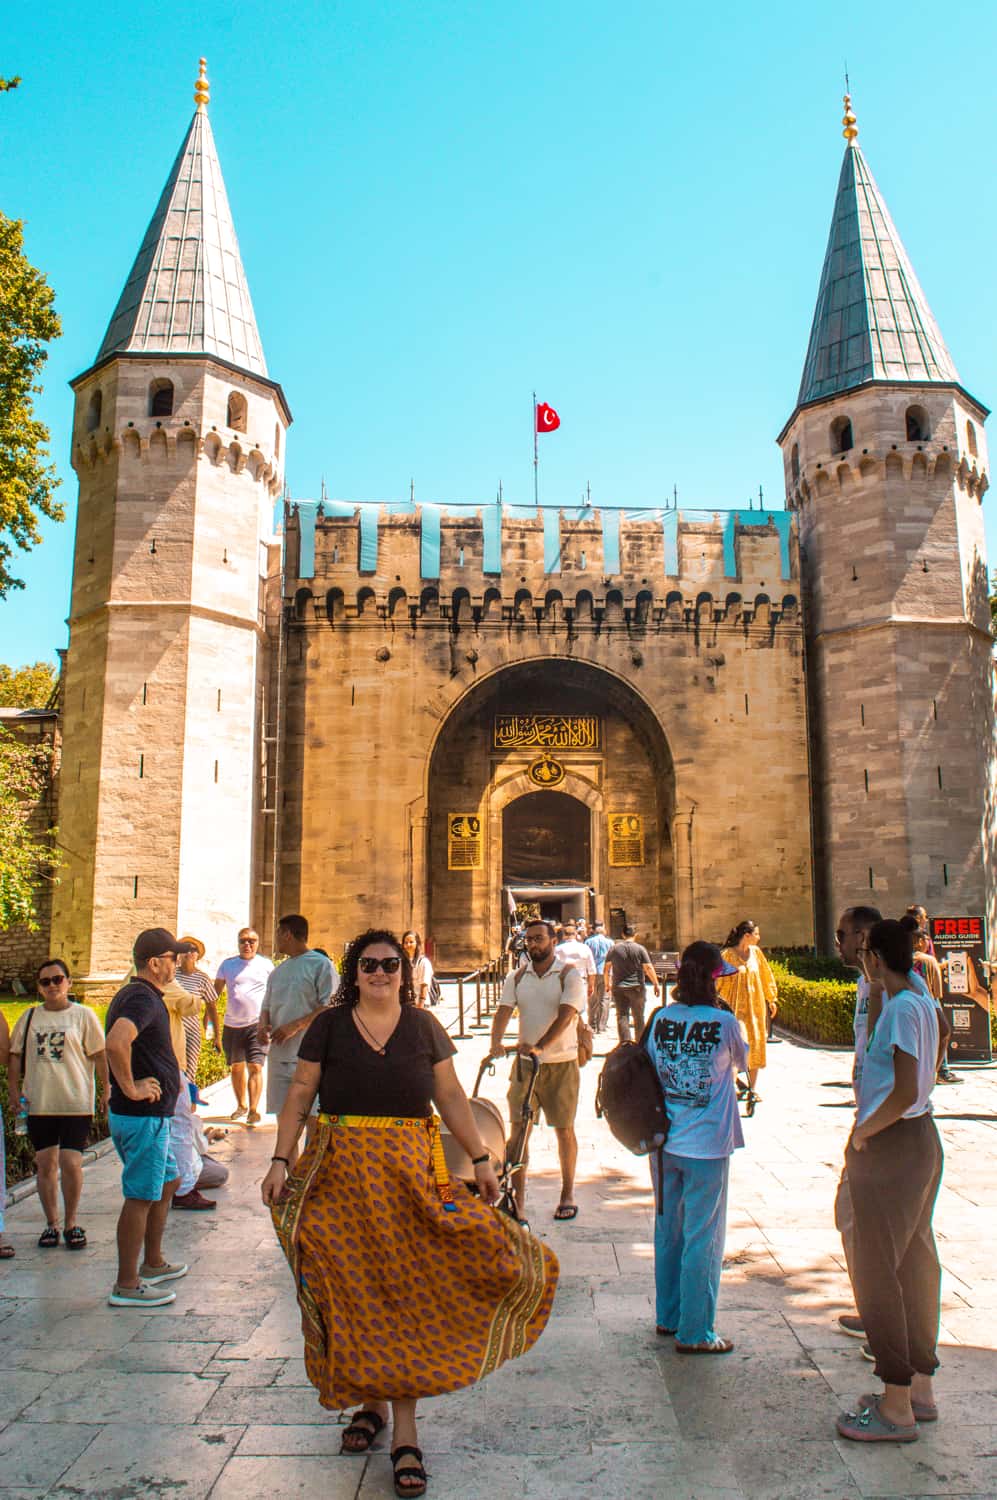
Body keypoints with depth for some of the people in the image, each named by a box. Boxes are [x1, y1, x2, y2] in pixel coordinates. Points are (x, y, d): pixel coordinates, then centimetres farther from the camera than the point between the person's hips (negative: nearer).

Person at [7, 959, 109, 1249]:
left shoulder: (83, 1016, 1)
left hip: (76, 1103, -3)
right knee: (45, 1165, 7)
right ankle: (51, 1223, 21)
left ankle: (71, 1223, 12)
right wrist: (13, 1089, 3)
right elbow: (16, 1055, 13)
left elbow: (99, 1055, 0)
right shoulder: (29, 1018, 10)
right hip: (39, 1103, 3)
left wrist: (106, 1090, -5)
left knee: (71, 1164, -5)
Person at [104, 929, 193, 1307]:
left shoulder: (132, 994, 13)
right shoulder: (143, 999, -20)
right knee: (141, 1197, -2)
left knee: (168, 1181, 21)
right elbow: (115, 1043, -39)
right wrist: (130, 1088, -27)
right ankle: (127, 1286, 7)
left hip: (149, 1114, 11)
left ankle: (154, 1264, 33)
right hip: (143, 1115, -11)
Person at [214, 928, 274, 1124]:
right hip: (232, 1025, 3)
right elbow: (215, 992, 12)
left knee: (255, 1067, -12)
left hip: (257, 1024, -3)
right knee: (236, 1067, 14)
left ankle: (253, 1110, -12)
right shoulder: (227, 964, 7)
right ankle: (241, 1105, 31)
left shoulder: (266, 965, 3)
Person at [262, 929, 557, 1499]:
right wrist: (281, 1160, -6)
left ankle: (406, 1434, 7)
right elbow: (300, 1095, 3)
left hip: (411, 1172, 0)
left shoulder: (423, 1025, 5)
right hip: (341, 1171, 0)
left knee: (406, 1288, -1)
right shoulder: (330, 1025, 3)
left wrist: (481, 1158, 3)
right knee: (356, 1289, 6)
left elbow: (452, 1097, 8)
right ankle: (372, 1401, 27)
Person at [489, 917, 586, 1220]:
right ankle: (517, 1197, 12)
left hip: (560, 1063, -3)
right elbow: (503, 1011, -5)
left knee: (564, 1129, 8)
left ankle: (567, 1194, 23)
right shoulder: (517, 977, 5)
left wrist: (540, 1047, -32)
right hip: (524, 1062, 3)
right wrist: (496, 1043, -25)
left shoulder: (569, 975, -7)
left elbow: (565, 1016, -19)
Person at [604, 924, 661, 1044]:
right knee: (638, 1018, 11)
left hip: (618, 988, 1)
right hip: (636, 987, -1)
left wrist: (608, 983, 22)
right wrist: (656, 984, -2)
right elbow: (649, 968, -9)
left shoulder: (614, 948, 2)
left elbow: (606, 969, 8)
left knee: (622, 1016, 2)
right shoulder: (640, 949, -5)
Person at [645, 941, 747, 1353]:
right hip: (707, 1146, -5)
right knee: (703, 1238, 6)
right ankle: (694, 1333, 14)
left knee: (667, 1230, 18)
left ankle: (668, 1317, 31)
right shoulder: (724, 1022, -14)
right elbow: (742, 1062, 5)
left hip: (664, 1142, 5)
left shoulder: (660, 1018, -3)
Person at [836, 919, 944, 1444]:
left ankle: (897, 1409, 10)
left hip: (889, 1148, -10)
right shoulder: (924, 1003, 7)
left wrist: (862, 1133, -16)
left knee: (878, 1271, 1)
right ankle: (920, 1389, 30)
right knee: (915, 1262, 17)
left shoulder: (900, 1009, -21)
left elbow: (905, 1092, -28)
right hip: (922, 1139, 10)